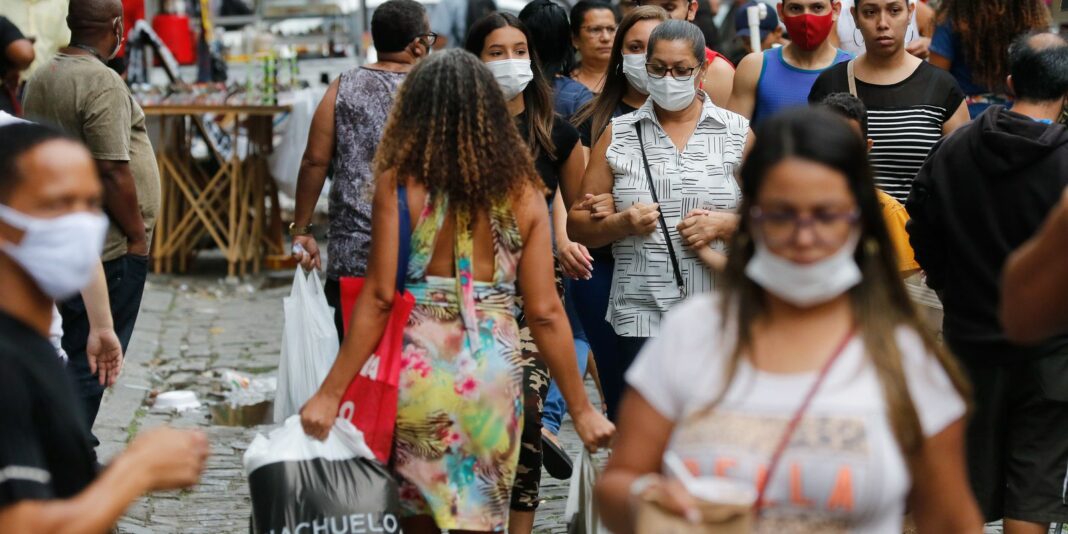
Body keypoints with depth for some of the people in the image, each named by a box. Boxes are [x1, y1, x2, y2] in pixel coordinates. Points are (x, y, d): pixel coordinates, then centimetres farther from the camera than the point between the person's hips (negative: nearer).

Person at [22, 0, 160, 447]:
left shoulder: (40, 79, 11)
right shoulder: (103, 83, -17)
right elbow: (111, 170, -22)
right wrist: (138, 235, -13)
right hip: (107, 246, -9)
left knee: (80, 351, 19)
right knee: (94, 359, -4)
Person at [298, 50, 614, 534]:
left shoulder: (400, 181, -5)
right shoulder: (523, 191, 1)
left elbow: (379, 297, -9)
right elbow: (544, 313, 0)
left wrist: (330, 394, -5)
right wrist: (580, 408, 8)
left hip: (418, 368, -2)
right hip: (494, 371, 2)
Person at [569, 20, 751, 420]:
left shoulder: (736, 132, 8)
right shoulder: (617, 136, 10)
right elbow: (579, 225, 10)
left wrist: (725, 223, -11)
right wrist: (622, 223, -10)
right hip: (638, 321, 0)